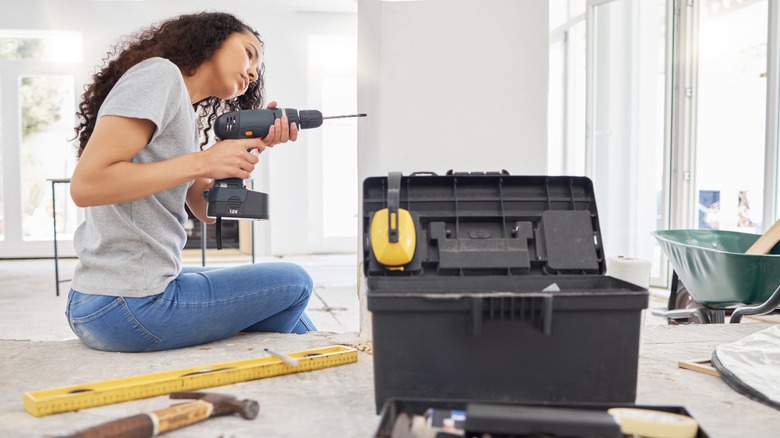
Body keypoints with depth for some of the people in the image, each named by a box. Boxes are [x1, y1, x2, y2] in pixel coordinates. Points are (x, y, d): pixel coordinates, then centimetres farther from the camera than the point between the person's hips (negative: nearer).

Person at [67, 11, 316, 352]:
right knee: (294, 283, 5)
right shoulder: (160, 73, -10)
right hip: (127, 307, -9)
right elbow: (85, 185, -20)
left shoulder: (190, 118, 17)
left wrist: (253, 148, 0)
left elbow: (206, 209, 11)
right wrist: (202, 162, -18)